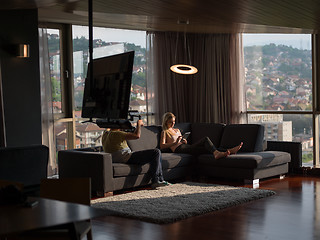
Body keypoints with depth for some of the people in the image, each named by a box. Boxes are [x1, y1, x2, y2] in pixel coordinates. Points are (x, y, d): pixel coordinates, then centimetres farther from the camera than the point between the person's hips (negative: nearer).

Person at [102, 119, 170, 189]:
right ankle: (155, 181, -13)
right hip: (127, 158, -11)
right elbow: (137, 135, -21)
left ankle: (160, 180, 17)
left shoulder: (105, 134, 13)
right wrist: (139, 124, -4)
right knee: (156, 152, -15)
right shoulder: (116, 134, -17)